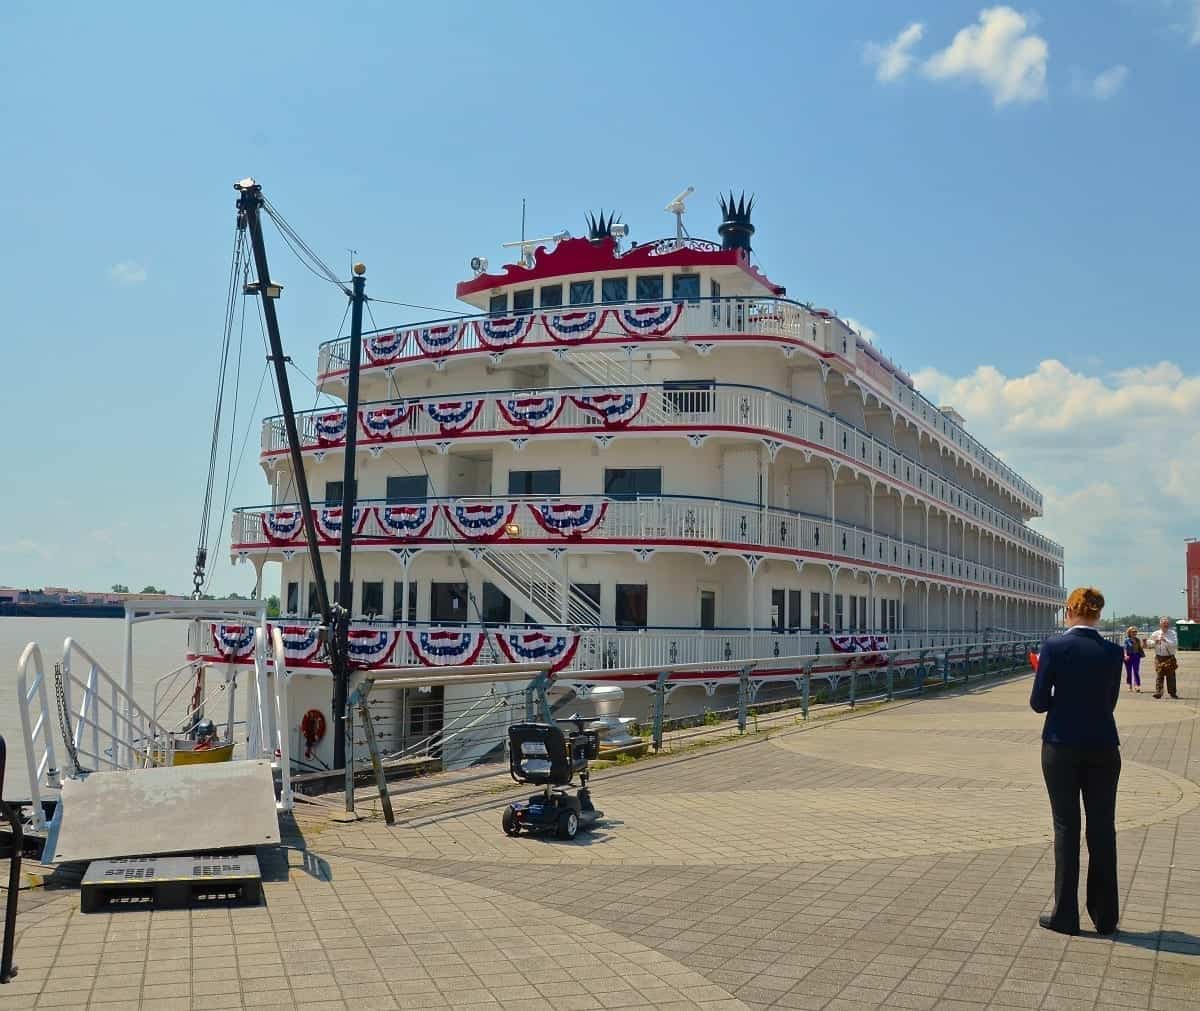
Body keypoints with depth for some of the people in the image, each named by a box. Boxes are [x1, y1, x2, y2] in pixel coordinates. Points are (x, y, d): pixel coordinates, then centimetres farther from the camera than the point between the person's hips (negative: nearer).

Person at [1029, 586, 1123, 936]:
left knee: (1066, 828, 6)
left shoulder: (1054, 647, -11)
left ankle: (1066, 915, 10)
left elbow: (1039, 703, -9)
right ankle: (1105, 916, 19)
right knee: (1102, 828, 12)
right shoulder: (1113, 652, -2)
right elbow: (1110, 702, 6)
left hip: (1061, 746, -2)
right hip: (1102, 747, 2)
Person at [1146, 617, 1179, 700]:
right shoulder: (1155, 634, 4)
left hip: (1170, 658, 0)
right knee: (1159, 676, -4)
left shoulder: (1172, 633, 1)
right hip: (1159, 657, 0)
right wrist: (1155, 642, -7)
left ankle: (1172, 693, 13)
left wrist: (1166, 640, -23)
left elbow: (1175, 644, -12)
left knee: (1171, 676, 5)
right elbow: (1149, 642, 12)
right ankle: (1158, 692, -3)